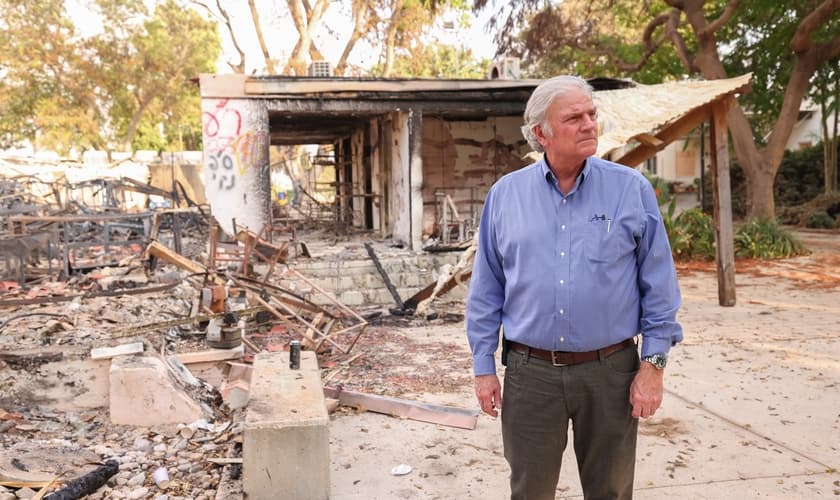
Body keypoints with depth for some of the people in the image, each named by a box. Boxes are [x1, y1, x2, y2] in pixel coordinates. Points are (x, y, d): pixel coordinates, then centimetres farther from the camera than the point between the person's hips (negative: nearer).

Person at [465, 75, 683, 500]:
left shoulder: (632, 189, -3)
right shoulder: (505, 194, 0)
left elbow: (659, 286, -1)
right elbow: (486, 290, 4)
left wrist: (653, 364, -5)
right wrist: (483, 367, 3)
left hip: (609, 370, 0)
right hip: (530, 372, 1)